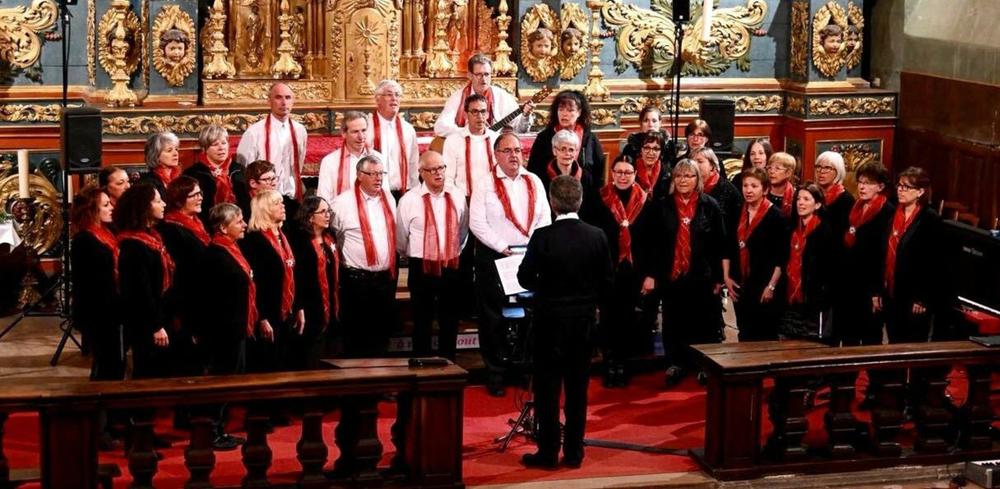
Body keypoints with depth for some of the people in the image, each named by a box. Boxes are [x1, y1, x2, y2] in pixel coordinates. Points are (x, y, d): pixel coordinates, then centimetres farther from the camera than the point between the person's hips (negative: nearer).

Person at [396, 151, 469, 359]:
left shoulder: (457, 196, 0)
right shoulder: (409, 200, -9)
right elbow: (401, 238, 4)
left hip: (452, 266, 3)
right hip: (422, 268, -3)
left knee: (450, 321, 12)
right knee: (422, 321, 7)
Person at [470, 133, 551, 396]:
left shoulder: (534, 182, 9)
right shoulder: (485, 186, -2)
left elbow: (545, 217, 7)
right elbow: (477, 223, -9)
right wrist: (503, 248, -15)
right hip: (494, 257, -3)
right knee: (494, 318, 1)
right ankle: (495, 373, 9)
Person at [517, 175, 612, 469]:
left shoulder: (543, 236, -15)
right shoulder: (597, 236, -5)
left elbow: (525, 278, -9)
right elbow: (606, 281, 1)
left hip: (550, 321, -3)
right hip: (584, 321, 3)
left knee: (547, 389, 5)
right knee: (577, 388, 10)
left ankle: (548, 452, 8)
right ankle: (573, 452, 15)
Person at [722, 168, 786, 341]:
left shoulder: (774, 215, -8)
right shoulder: (737, 213, 9)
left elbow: (781, 257, -11)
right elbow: (728, 247, 14)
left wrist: (771, 286, -14)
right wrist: (726, 277, 6)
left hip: (763, 288, -5)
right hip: (740, 286, 5)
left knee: (765, 339, -2)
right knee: (744, 336, 10)